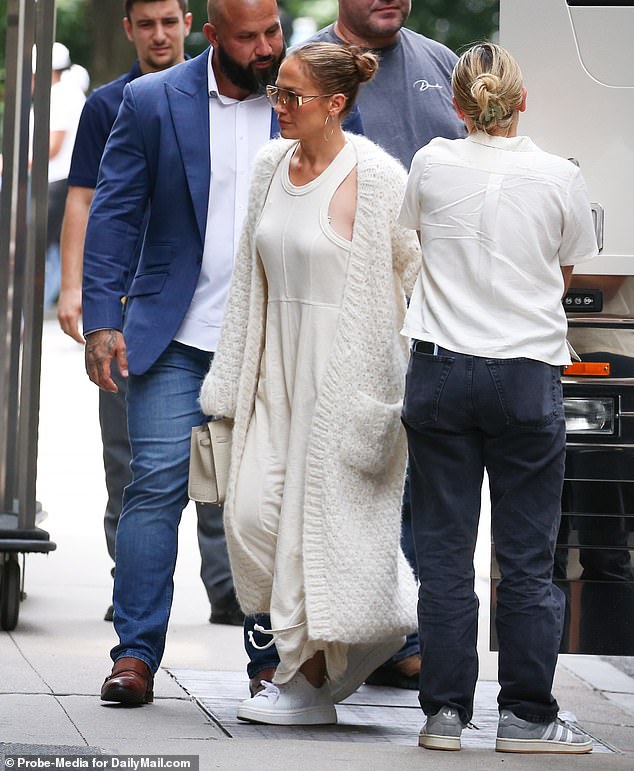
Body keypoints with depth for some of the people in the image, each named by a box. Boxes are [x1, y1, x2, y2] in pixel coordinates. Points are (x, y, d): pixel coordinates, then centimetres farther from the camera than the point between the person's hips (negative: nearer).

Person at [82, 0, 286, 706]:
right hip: (175, 339, -1)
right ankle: (136, 654, 1)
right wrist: (102, 320, -6)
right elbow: (114, 215, 2)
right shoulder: (152, 102, -1)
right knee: (156, 487, -5)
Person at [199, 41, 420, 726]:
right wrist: (233, 379, 14)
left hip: (345, 367, -7)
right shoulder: (271, 164, 8)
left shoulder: (375, 177, -13)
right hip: (279, 363, 7)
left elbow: (418, 273, -7)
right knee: (253, 511, -1)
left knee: (320, 517, -3)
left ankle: (312, 682, 8)